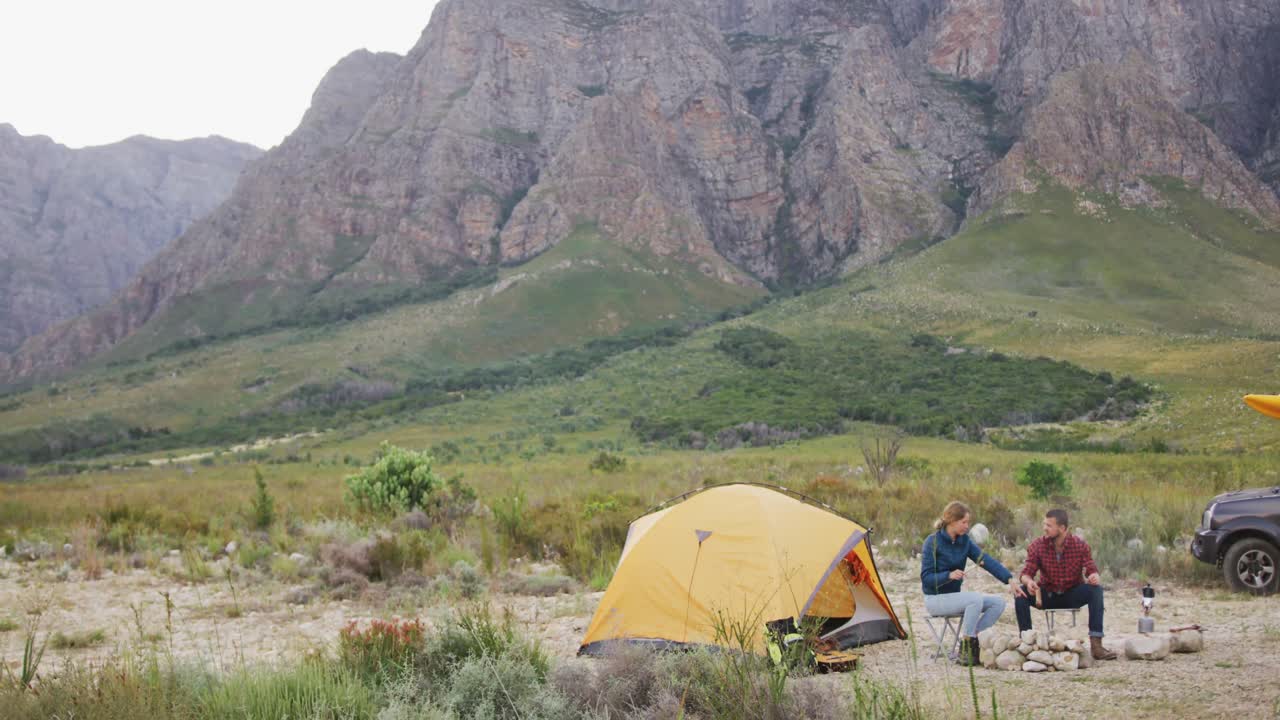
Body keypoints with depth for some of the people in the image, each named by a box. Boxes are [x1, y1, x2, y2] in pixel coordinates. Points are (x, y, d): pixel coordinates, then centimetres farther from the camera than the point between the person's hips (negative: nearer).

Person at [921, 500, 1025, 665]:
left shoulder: (965, 541, 3)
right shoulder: (932, 542, -14)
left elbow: (987, 560, -9)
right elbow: (925, 577, -16)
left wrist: (1010, 579, -21)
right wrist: (949, 575, -32)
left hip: (954, 596, 7)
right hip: (935, 599, -7)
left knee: (998, 602, -8)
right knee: (975, 599, -31)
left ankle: (971, 639, -6)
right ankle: (966, 649, -20)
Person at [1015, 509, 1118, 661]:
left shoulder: (1080, 545, -10)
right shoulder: (1037, 545, -11)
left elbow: (1092, 570, -14)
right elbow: (1026, 573, -13)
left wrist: (1094, 577, -40)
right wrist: (1028, 581, -38)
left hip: (1073, 595, -1)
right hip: (1047, 595, 1)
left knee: (1096, 589, -29)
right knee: (1021, 592, -26)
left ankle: (1096, 644, -30)